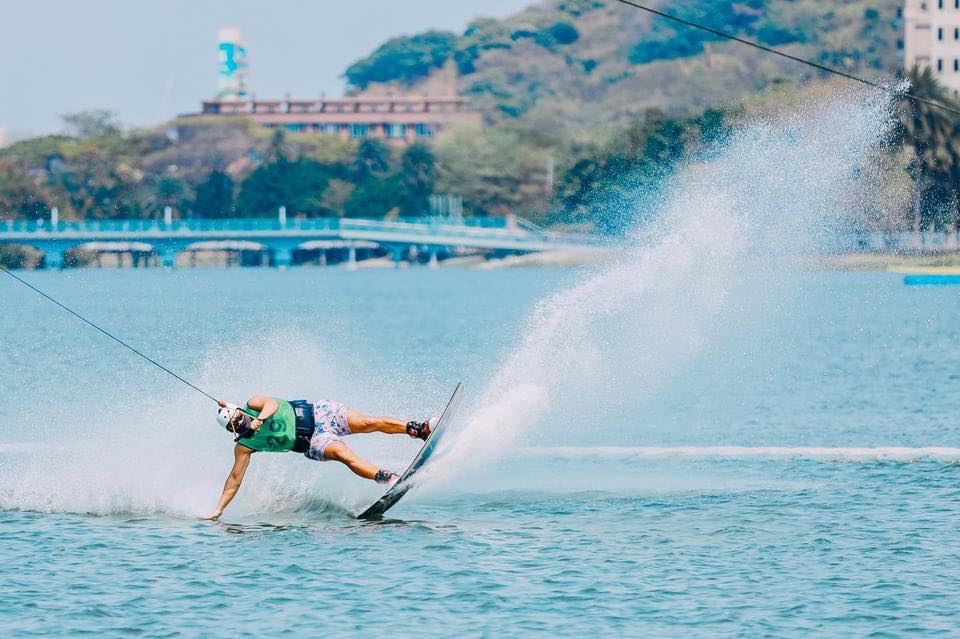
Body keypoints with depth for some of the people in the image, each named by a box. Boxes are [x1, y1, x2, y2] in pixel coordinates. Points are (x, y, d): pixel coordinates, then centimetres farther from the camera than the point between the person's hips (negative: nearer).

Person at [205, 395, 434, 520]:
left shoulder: (253, 405, -8)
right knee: (343, 454, -27)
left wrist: (259, 419, -44)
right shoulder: (244, 446, -7)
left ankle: (419, 429, -7)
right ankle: (388, 479, -35)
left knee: (369, 423, -12)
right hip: (312, 443, 0)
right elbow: (235, 478, -6)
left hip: (317, 414, 0)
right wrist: (218, 510, -11)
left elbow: (272, 403, -26)